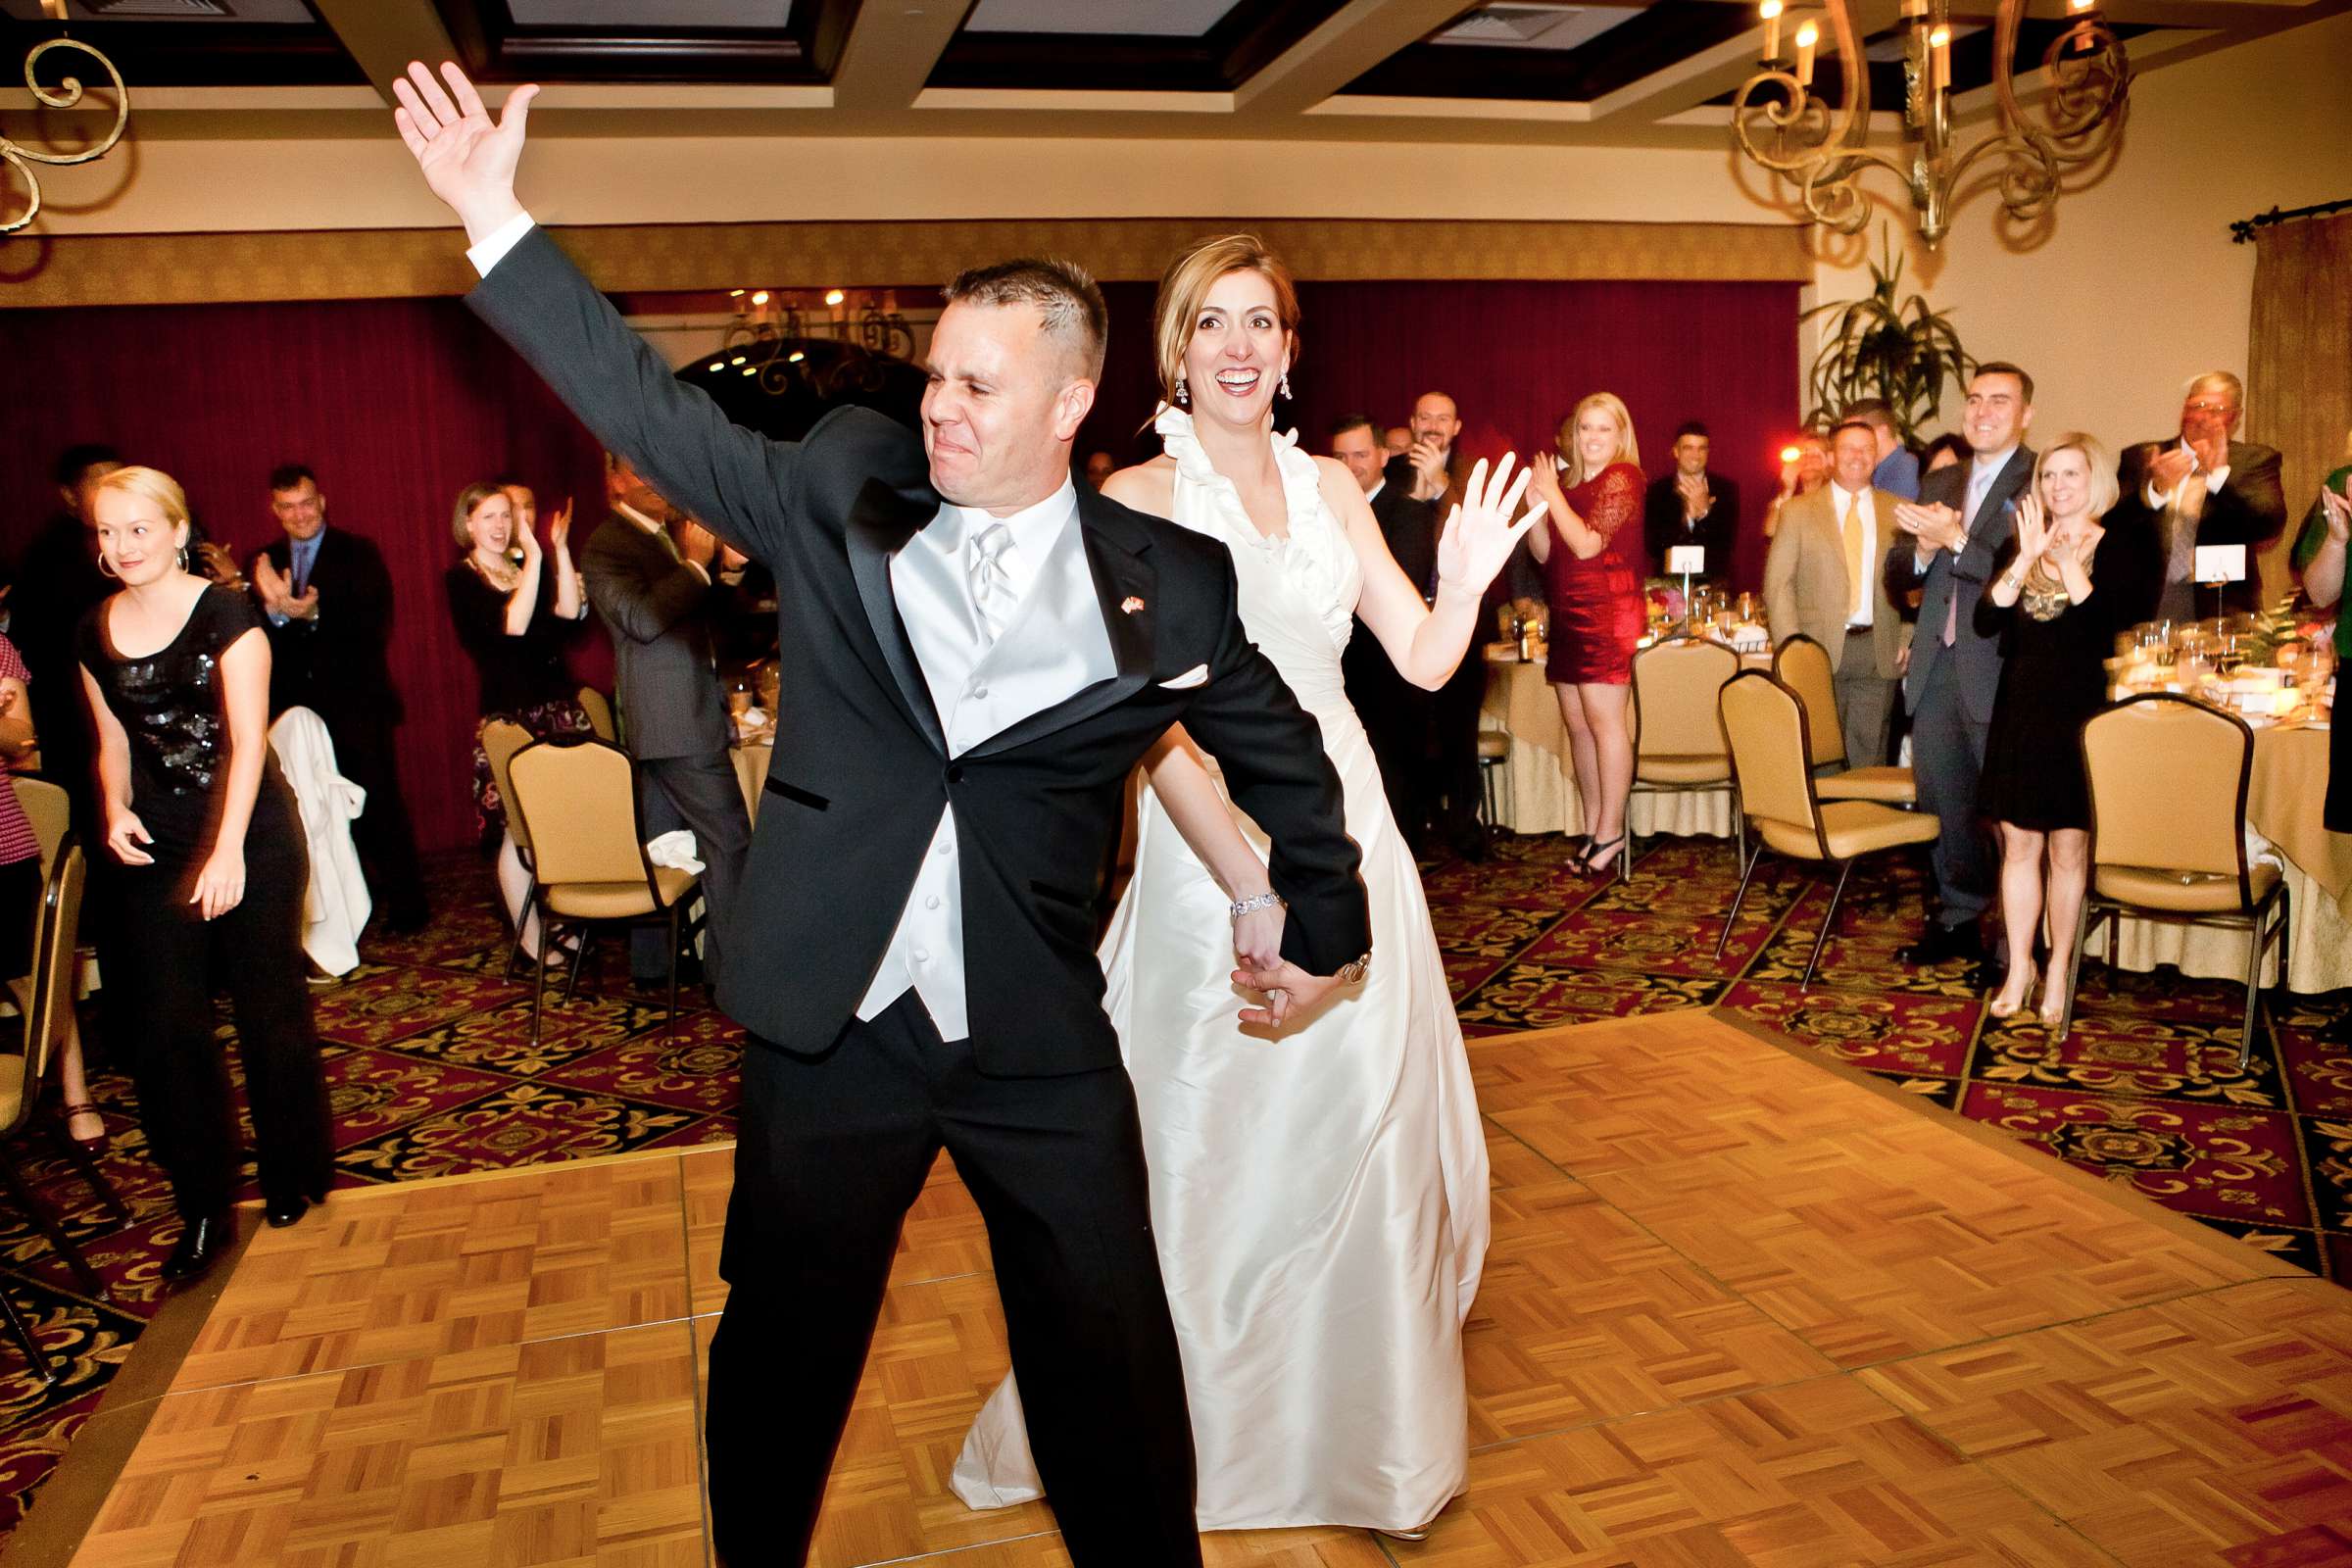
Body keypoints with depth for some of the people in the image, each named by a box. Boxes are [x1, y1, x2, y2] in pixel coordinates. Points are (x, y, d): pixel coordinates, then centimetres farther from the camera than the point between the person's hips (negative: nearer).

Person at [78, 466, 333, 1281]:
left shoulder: (225, 614, -9)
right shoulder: (96, 633, 6)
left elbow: (248, 737, -16)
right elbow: (114, 741, 15)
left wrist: (228, 849, -25)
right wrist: (116, 811, -5)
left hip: (251, 830, -4)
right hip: (156, 842, 4)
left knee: (269, 1007, 5)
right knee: (167, 1022, 2)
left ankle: (294, 1180, 23)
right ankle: (202, 1206, 14)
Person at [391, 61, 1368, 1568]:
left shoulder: (1170, 581, -4)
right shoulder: (843, 487, 0)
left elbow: (1281, 753, 8)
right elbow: (657, 410, 1)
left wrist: (1326, 928, 16)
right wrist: (495, 218, -3)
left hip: (1045, 1047, -1)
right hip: (831, 1028, 2)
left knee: (1114, 1374, 12)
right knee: (781, 1356, 19)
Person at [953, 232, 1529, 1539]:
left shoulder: (1329, 485, 9)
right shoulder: (1138, 498, -6)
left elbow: (1423, 658, 9)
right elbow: (1152, 716, -16)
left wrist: (1466, 584, -10)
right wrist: (1250, 887, -23)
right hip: (1212, 839, -4)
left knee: (1367, 1132, 12)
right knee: (1218, 1146, 7)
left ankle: (1365, 1421, 34)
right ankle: (1215, 1429, 31)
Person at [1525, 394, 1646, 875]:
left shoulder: (1622, 478, -6)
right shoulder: (1573, 484, 16)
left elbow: (1588, 544, -16)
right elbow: (1544, 553, 12)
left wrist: (1552, 494, -9)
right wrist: (1535, 504, -2)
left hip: (1607, 614, -8)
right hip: (1569, 615, 8)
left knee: (1603, 718, -8)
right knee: (1577, 723, 7)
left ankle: (1611, 831, -2)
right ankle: (1592, 829, 14)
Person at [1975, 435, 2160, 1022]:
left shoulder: (2123, 546, 0)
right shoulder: (2018, 545, 10)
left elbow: (2111, 624, -15)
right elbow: (1985, 622, -4)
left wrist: (2066, 560, -13)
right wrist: (2026, 558, -12)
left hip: (2082, 709, -3)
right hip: (2021, 708, 3)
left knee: (2068, 848, 2)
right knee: (2018, 843, 5)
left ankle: (2060, 971, 14)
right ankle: (2019, 968, 15)